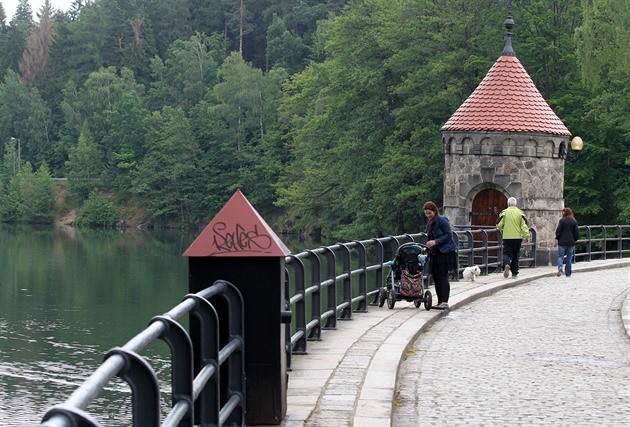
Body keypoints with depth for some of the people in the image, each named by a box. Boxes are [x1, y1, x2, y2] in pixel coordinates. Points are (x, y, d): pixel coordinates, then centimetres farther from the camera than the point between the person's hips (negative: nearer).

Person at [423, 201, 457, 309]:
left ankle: (445, 302, -11)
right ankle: (440, 302, 13)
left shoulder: (442, 220, -10)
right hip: (435, 254, 9)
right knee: (435, 277, 7)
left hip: (445, 252, -9)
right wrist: (427, 247, 10)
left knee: (443, 276, -10)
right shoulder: (430, 223, 17)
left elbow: (449, 234, -14)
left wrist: (436, 242, -20)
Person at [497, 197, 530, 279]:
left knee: (507, 253, 3)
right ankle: (514, 273, 14)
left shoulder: (504, 212, -3)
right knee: (515, 255, 11)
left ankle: (506, 264, -28)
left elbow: (499, 225, -2)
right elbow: (524, 225, -5)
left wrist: (502, 229, 20)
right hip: (517, 237, 2)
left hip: (507, 237, -2)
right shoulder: (520, 213, 1)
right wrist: (527, 235, -4)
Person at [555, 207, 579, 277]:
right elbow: (577, 234, 1)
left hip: (562, 242, -3)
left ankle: (560, 267, -23)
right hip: (571, 243, 3)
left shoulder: (562, 221, -9)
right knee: (569, 258, 11)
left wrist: (557, 238, 9)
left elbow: (558, 232, -9)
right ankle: (568, 273, 12)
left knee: (560, 256, 5)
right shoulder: (574, 222, 0)